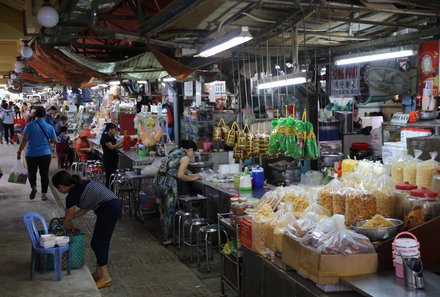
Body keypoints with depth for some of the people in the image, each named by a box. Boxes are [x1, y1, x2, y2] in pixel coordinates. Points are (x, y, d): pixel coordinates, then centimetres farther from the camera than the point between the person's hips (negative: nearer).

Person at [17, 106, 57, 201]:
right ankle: (44, 194, 8)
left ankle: (33, 187, -7)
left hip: (31, 154, -1)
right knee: (44, 174, 8)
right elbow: (54, 141, 5)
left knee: (32, 172, 16)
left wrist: (19, 152, -8)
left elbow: (24, 140, -14)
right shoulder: (50, 127, -2)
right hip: (45, 154, 1)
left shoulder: (29, 126, -8)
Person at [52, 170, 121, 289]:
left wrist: (67, 226, 28)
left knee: (97, 243, -1)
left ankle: (105, 277, 0)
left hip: (108, 209, -9)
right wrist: (70, 217, 29)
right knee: (101, 242, 16)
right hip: (115, 204, 9)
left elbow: (67, 220, 7)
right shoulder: (81, 185, 18)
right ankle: (99, 272, 24)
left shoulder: (72, 195, -6)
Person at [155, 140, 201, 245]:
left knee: (163, 211, 18)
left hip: (159, 181, 8)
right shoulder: (185, 157, -6)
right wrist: (193, 178, 1)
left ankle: (165, 235, 29)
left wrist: (192, 176, 24)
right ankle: (167, 239, 15)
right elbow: (180, 175, -13)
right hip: (169, 184, -8)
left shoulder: (175, 151, 18)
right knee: (169, 213, 5)